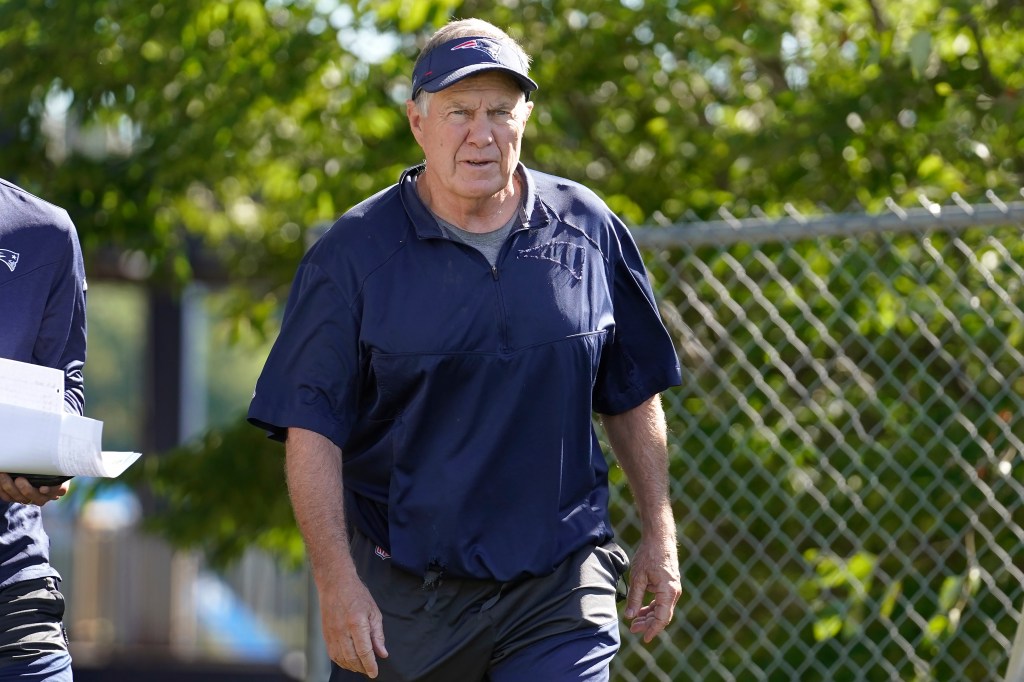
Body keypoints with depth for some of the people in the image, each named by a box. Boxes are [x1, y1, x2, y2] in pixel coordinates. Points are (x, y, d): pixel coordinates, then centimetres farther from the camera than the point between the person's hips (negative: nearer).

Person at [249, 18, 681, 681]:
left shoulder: (588, 230, 5)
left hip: (558, 595, 1)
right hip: (401, 596, -1)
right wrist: (337, 582, -14)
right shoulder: (352, 254, -4)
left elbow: (632, 395, 14)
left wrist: (660, 531, 12)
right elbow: (312, 427, -7)